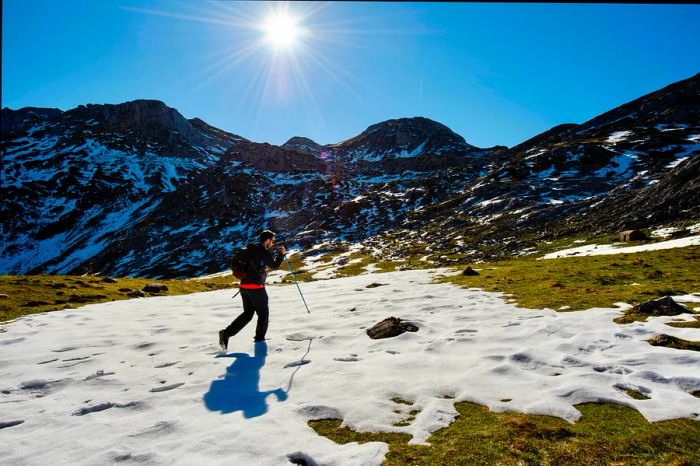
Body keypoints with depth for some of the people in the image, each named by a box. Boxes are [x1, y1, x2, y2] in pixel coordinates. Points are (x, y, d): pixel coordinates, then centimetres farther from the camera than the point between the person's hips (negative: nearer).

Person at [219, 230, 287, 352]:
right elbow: (274, 265, -4)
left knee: (248, 313, 13)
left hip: (244, 285, 8)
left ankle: (226, 333, -1)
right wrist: (281, 254, 8)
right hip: (256, 286, -8)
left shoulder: (250, 249, 14)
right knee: (263, 313, 11)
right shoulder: (264, 251, -11)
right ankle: (260, 338, 19)